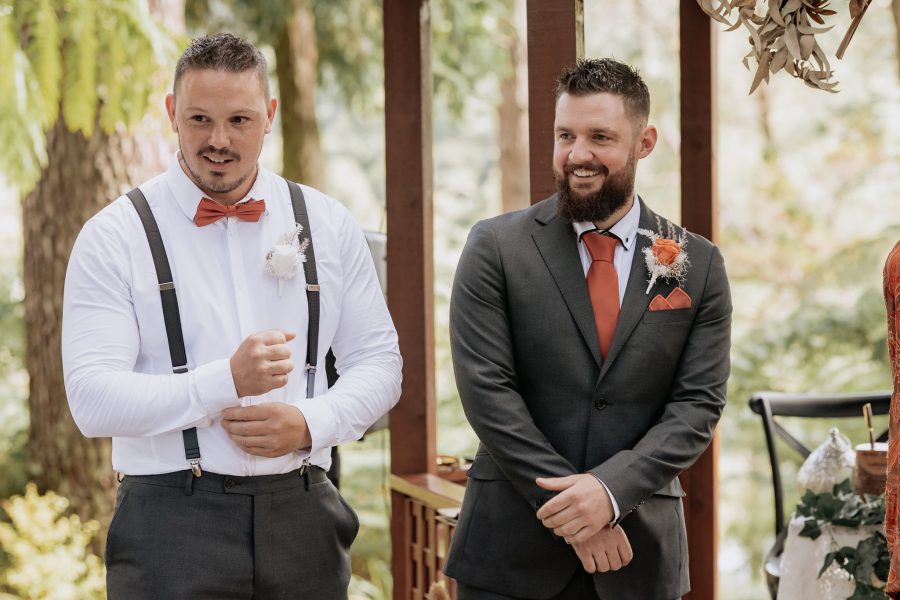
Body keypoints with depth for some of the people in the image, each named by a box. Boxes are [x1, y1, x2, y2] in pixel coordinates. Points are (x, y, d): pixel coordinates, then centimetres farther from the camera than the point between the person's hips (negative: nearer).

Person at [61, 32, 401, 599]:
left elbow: (378, 362, 11)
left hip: (302, 512, 3)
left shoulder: (329, 226, 8)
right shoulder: (115, 237, -3)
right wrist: (226, 382, -23)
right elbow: (93, 400, -11)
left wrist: (311, 422, -9)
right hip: (172, 525, -3)